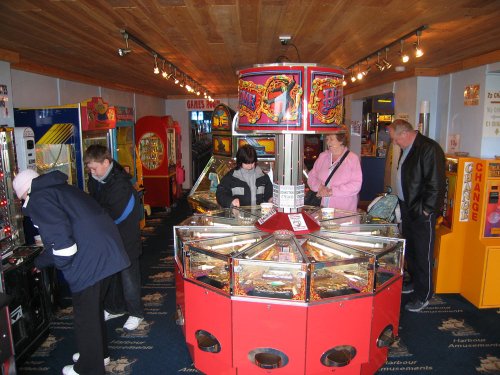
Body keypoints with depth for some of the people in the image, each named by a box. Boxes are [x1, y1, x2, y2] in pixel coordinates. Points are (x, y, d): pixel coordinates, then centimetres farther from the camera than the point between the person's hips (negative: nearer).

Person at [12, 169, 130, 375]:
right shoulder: (60, 188, 22)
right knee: (94, 308, 26)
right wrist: (40, 261, 36)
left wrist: (62, 264, -2)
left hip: (88, 260, -9)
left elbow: (60, 238, -19)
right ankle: (100, 353, 45)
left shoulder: (38, 199, -6)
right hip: (106, 250, 9)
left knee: (85, 316, 10)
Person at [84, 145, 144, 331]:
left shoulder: (120, 184, -26)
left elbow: (114, 216, -25)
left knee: (128, 277, 4)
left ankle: (135, 314, 21)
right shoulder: (95, 179, 0)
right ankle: (114, 308, 38)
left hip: (125, 240, -8)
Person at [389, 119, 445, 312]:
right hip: (407, 208, 9)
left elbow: (435, 183, -21)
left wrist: (426, 210, -19)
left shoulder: (429, 148, -18)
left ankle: (423, 295, 13)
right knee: (410, 249, 19)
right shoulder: (407, 149, 12)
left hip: (422, 212, -9)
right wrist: (402, 201, 16)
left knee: (423, 254, 1)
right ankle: (414, 282, 36)